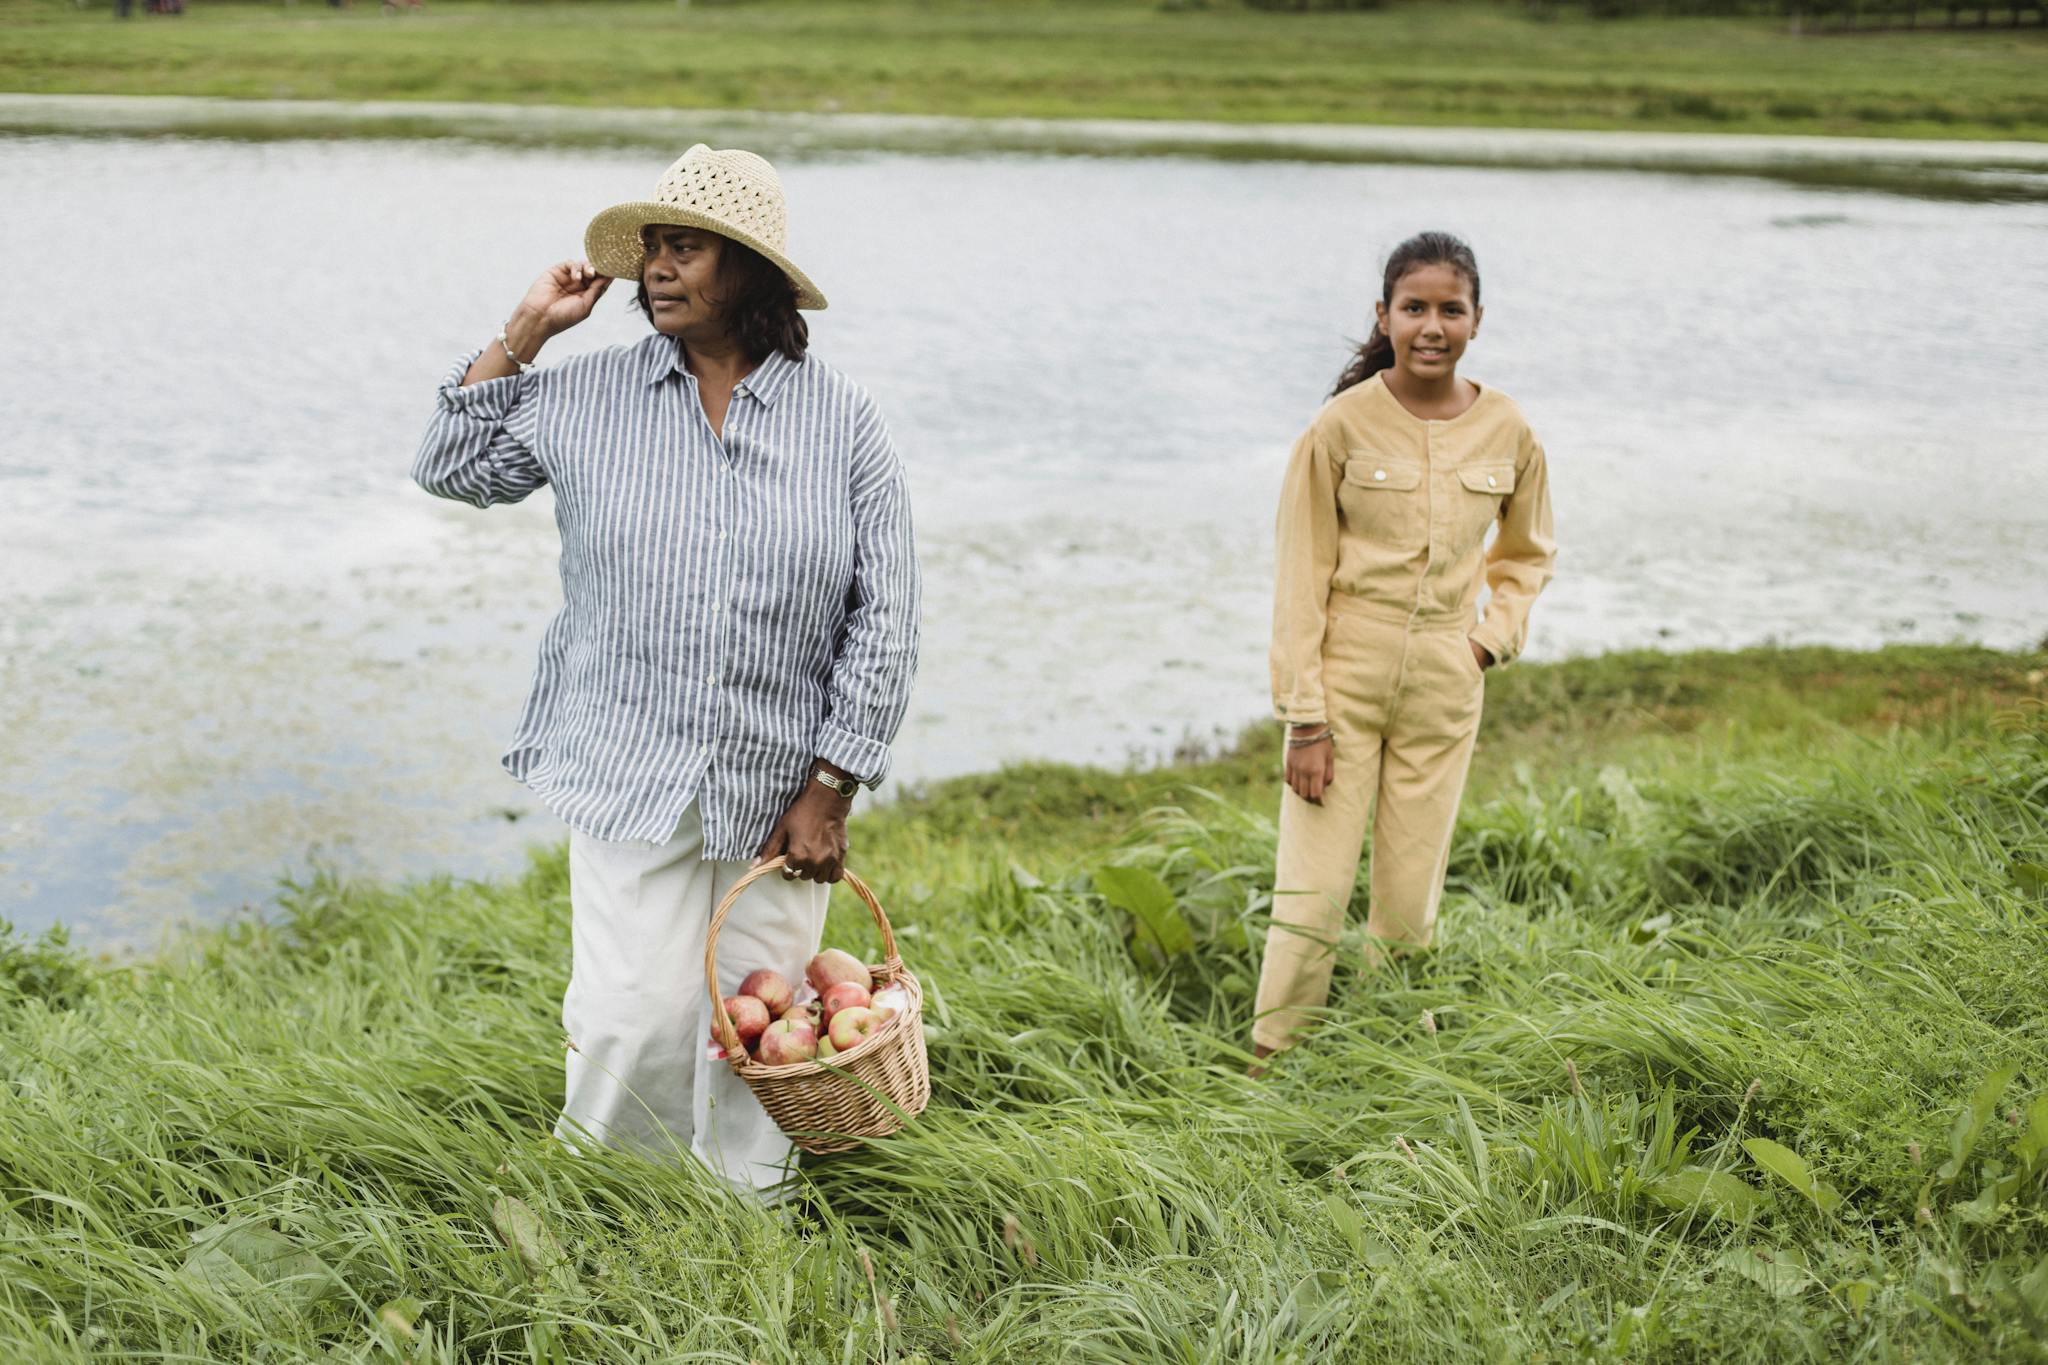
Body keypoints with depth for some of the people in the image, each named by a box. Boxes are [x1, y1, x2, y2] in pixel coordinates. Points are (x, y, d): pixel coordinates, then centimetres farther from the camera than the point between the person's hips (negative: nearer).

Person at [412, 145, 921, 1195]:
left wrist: (828, 794, -4)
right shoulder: (590, 395, 3)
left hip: (778, 785, 0)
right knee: (638, 1014, -5)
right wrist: (523, 334, 4)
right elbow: (453, 469, 13)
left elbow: (884, 616, 0)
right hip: (632, 773, 0)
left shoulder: (842, 421, -1)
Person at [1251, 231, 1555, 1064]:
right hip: (1345, 680, -3)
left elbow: (1527, 553, 20)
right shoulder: (1343, 424, -9)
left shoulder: (1508, 433, 1)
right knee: (1312, 894, -4)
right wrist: (1304, 715, -10)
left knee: (1410, 904, 8)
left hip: (1444, 691, 3)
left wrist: (1493, 637, 3)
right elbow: (1301, 574, -7)